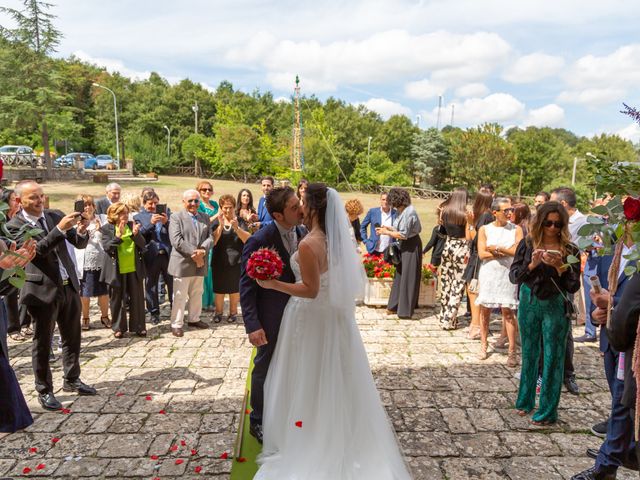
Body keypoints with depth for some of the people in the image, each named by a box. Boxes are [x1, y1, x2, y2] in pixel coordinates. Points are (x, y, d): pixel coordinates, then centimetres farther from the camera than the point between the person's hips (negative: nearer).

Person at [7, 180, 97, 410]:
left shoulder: (55, 215, 6)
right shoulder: (15, 225, -7)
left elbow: (80, 244, 4)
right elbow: (37, 249, -21)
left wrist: (81, 231, -17)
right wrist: (60, 228, -30)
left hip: (69, 286, 5)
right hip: (42, 290, -5)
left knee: (72, 338, 16)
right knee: (42, 343, 6)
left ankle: (71, 380, 33)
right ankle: (44, 390, 21)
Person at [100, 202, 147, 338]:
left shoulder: (132, 225, 5)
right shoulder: (107, 229, -3)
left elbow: (142, 245, 0)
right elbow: (107, 247, -14)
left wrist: (135, 234, -18)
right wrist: (118, 236, -26)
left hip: (134, 269, 3)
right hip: (117, 271, -3)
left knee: (137, 298, 7)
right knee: (117, 300, 8)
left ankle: (138, 327, 18)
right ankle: (118, 328, 21)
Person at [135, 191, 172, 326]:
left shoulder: (166, 212, 10)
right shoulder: (139, 217, 6)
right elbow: (139, 234, -7)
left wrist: (167, 222, -15)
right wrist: (151, 223, -19)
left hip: (168, 254, 1)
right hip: (151, 256, 0)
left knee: (172, 283, 5)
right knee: (151, 285, 8)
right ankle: (154, 313, 21)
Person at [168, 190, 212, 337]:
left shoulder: (205, 217, 12)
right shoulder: (176, 217, -4)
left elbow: (210, 238, 4)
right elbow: (176, 241, -14)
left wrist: (202, 250, -16)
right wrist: (194, 253, -19)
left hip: (200, 263, 5)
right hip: (182, 263, -5)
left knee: (197, 294, 17)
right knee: (180, 296, 1)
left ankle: (194, 319, 32)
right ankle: (177, 324, 11)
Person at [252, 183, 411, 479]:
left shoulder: (308, 246, -25)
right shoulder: (336, 239, -1)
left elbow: (310, 290, -24)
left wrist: (272, 284, -22)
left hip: (310, 318, -8)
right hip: (332, 314, 8)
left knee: (307, 382, 10)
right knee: (332, 379, 21)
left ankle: (303, 443, 28)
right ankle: (341, 439, 37)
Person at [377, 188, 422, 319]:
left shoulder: (408, 212, -22)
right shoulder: (402, 210, 6)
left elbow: (403, 235, -23)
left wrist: (386, 232, -15)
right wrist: (389, 228, 8)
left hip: (411, 246, -10)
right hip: (404, 246, 10)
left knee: (407, 277, 0)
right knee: (400, 275, 16)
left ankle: (405, 310, 11)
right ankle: (396, 306, 27)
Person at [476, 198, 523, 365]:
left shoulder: (516, 229, 2)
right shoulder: (484, 229, 3)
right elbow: (482, 254, -7)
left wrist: (497, 248, -10)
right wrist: (506, 253, -10)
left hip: (507, 274, -1)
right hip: (488, 274, 1)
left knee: (508, 312, -2)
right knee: (485, 310, 7)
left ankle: (512, 352, 3)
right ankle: (483, 346, 20)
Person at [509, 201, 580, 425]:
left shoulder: (569, 250, -4)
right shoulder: (527, 244, -1)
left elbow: (573, 286, -6)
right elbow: (513, 276, -4)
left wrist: (560, 267, -22)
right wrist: (531, 264, -20)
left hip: (556, 306, -2)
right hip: (529, 303, 2)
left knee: (553, 357, 3)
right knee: (529, 354, 15)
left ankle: (548, 411, 15)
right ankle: (525, 400, 32)